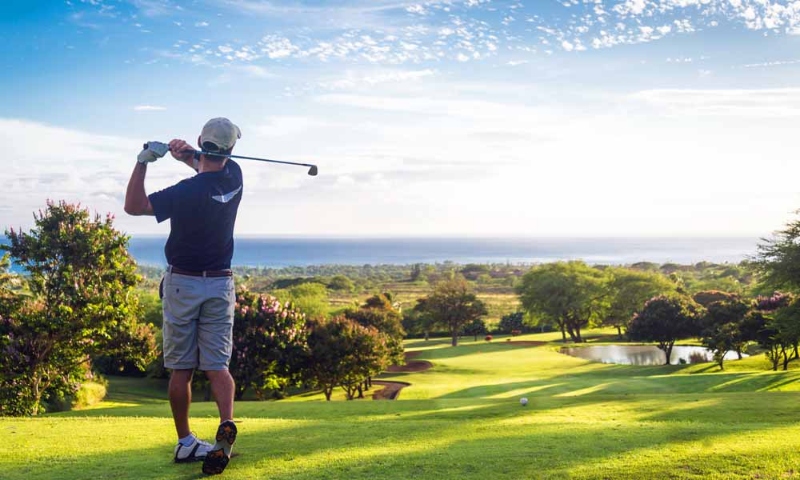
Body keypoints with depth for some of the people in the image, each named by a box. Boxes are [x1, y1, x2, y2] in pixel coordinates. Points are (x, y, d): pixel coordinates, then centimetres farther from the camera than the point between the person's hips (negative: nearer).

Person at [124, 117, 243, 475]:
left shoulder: (187, 192, -19)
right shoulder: (234, 177, -2)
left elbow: (133, 206, -10)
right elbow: (212, 169, 21)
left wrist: (143, 160, -16)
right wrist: (188, 156, -1)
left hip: (182, 284, -4)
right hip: (221, 285, 4)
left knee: (181, 369, 6)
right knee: (217, 365, 2)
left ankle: (185, 443, 12)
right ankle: (226, 424, -21)